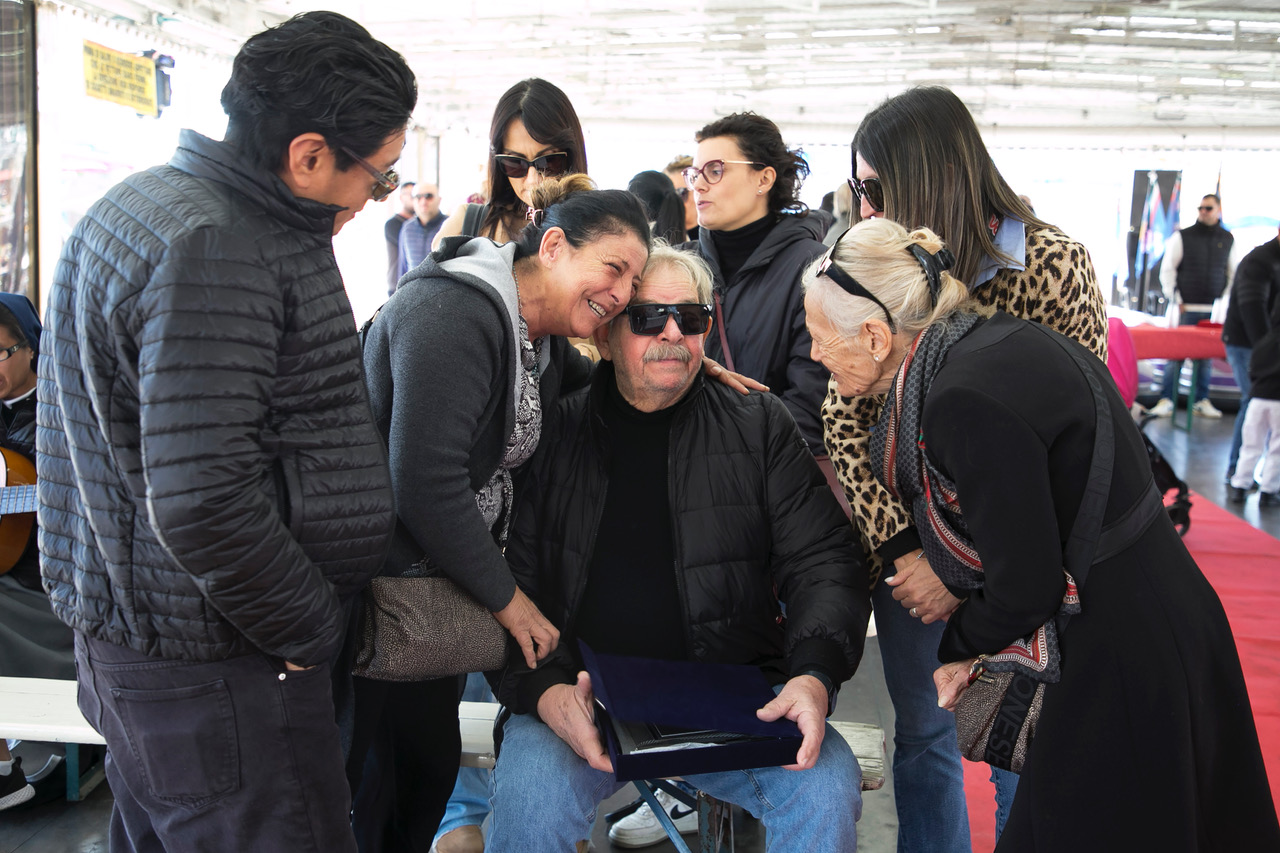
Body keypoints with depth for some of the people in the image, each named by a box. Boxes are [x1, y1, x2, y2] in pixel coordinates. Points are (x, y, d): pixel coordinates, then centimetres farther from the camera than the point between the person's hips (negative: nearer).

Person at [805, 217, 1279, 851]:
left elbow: (1026, 590, -21)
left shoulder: (968, 401, -26)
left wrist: (960, 645, -1)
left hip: (1117, 664, -9)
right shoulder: (991, 340, 3)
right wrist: (965, 649, 8)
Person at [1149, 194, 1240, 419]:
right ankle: (1166, 400, 0)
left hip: (1214, 309, 3)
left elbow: (1234, 273, 17)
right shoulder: (1182, 237, 1)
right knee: (1176, 354, -5)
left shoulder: (1228, 239, 10)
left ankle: (1201, 401, 13)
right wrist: (1175, 299, -4)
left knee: (1206, 355, 4)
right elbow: (1167, 269, 2)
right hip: (1187, 308, -3)